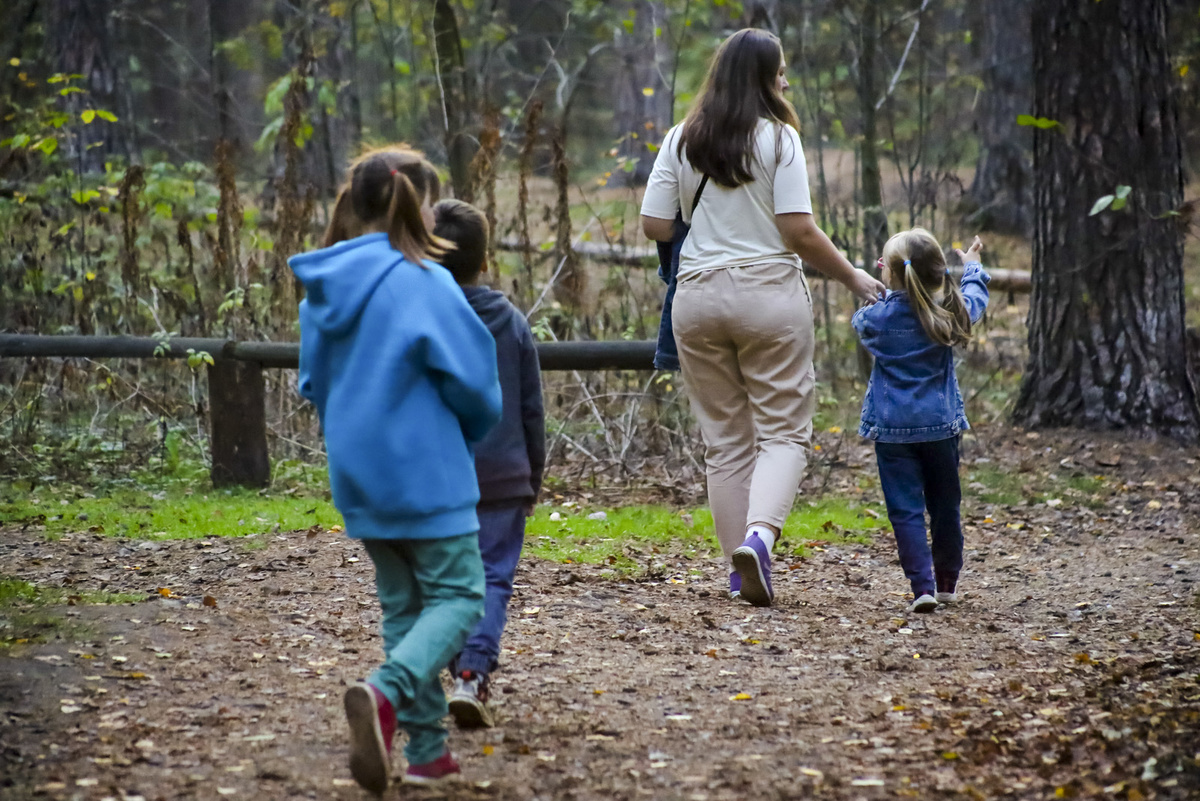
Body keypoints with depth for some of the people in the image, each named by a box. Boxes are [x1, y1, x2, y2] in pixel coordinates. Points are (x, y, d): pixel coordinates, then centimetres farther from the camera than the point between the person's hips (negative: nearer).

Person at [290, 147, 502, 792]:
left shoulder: (322, 287, 4)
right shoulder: (423, 283, -16)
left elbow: (313, 383, 13)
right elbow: (472, 378, -12)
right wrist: (474, 429, 9)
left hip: (357, 476, 7)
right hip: (425, 471, -7)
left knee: (402, 604, 15)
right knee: (457, 597, 1)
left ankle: (426, 750, 15)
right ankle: (386, 692, -24)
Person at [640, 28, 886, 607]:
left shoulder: (681, 141, 4)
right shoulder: (778, 138, -7)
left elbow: (654, 226, 3)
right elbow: (799, 232, -11)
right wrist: (853, 278, 2)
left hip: (698, 297, 4)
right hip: (769, 294, -4)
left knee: (725, 440, 10)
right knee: (784, 431, 2)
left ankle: (742, 572, 10)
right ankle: (759, 536, -21)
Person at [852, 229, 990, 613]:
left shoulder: (877, 317, -9)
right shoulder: (951, 312, -2)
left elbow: (858, 319, 15)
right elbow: (975, 298, 20)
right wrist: (973, 267, 40)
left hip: (893, 427, -2)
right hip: (941, 424, 2)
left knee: (906, 510, -3)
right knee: (945, 505, 16)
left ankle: (922, 585, -16)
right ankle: (947, 582, 28)